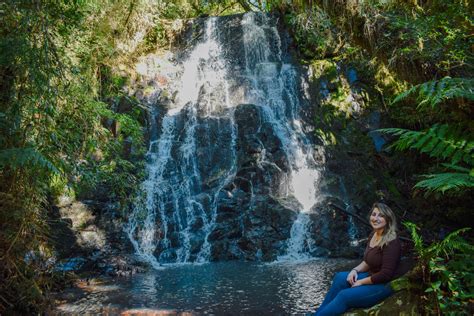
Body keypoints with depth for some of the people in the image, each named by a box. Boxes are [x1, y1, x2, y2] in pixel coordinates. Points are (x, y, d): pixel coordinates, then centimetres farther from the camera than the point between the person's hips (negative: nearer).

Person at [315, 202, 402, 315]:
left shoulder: (391, 242, -22)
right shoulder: (373, 235, 6)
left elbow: (386, 274, -24)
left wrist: (361, 282, -16)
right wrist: (355, 270, -3)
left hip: (385, 285, -9)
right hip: (372, 277, 9)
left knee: (344, 296, -19)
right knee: (340, 277, -8)